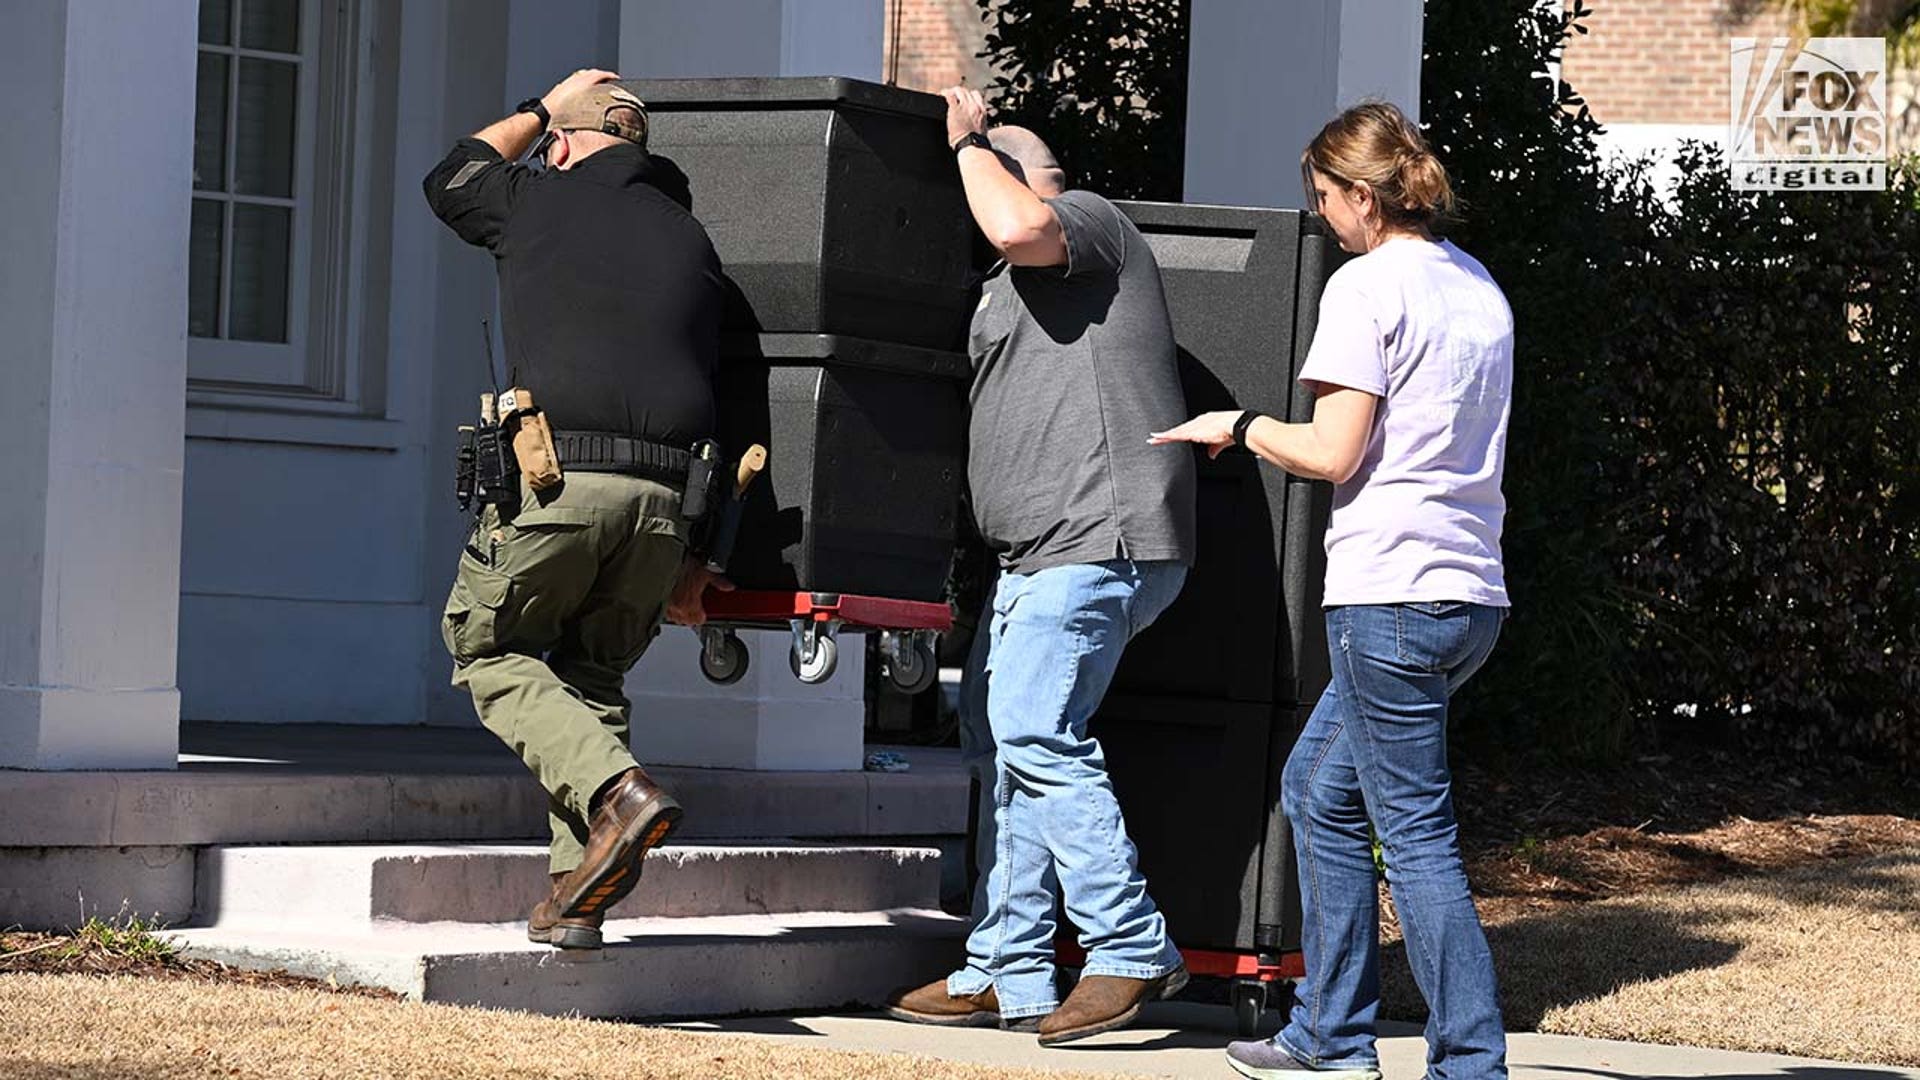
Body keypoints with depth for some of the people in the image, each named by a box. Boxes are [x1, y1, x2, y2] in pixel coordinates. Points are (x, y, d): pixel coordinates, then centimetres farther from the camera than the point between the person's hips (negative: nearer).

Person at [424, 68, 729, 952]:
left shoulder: (539, 201, 8)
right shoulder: (687, 239, 20)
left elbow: (449, 181, 32)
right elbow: (714, 390, 18)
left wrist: (540, 111, 47)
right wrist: (694, 562, 20)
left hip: (555, 478, -4)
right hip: (661, 493, 4)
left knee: (488, 646, 13)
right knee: (593, 672, 18)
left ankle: (615, 790, -11)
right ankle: (575, 896, 10)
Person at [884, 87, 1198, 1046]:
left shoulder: (1085, 218, -3)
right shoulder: (1016, 280, 27)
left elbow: (1018, 225, -23)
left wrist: (967, 140, -7)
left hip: (1098, 540, -11)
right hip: (1041, 553, 11)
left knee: (1034, 738, -17)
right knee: (1000, 746, 10)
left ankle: (1134, 949, -15)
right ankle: (1006, 975, 12)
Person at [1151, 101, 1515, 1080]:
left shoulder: (1367, 284, -9)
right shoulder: (1479, 288, 15)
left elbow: (1333, 454, -13)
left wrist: (1241, 427, 3)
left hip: (1392, 595, -9)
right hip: (1473, 593, 9)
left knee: (1417, 835, -6)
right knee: (1319, 788, 20)